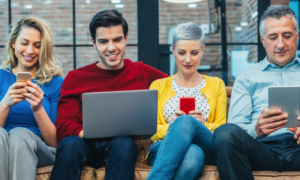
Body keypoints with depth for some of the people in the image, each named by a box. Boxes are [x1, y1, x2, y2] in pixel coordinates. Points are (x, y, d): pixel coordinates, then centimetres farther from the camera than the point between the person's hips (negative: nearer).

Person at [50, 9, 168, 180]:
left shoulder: (143, 73, 13)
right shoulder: (75, 78, 11)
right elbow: (63, 125, 2)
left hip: (123, 144, 0)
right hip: (87, 145, 0)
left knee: (123, 143, -34)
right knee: (71, 143, -33)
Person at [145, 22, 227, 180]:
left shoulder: (216, 85, 22)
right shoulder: (158, 86, 20)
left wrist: (203, 125, -8)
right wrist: (171, 127, -11)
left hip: (206, 150, 1)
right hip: (163, 150, -1)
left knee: (186, 121, -38)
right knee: (192, 153, -42)